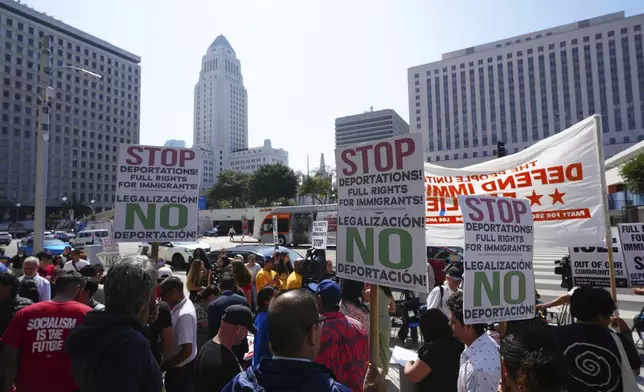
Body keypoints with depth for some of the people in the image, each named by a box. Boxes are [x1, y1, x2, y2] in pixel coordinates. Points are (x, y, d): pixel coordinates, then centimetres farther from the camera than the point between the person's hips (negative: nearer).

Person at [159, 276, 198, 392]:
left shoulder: (184, 314, -28)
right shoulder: (181, 306, 0)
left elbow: (187, 351, -26)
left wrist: (163, 365, -16)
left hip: (180, 370, -8)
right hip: (180, 367, 8)